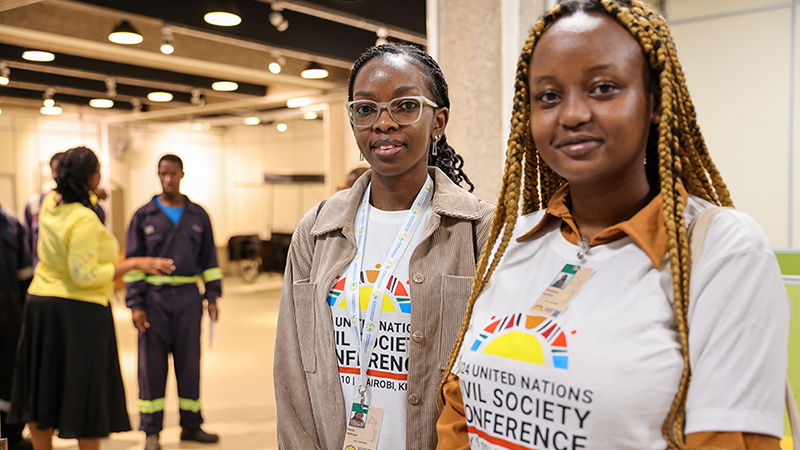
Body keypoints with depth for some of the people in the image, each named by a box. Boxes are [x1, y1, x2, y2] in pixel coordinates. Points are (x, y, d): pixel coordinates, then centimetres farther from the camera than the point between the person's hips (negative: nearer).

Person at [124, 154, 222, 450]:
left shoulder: (198, 215, 8)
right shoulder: (144, 216, 2)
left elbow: (209, 259, 11)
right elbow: (133, 262, 0)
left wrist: (212, 298, 4)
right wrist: (135, 305, -6)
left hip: (188, 297, 2)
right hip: (154, 297, -1)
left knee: (189, 362, 7)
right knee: (152, 364, 2)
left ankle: (190, 425, 20)